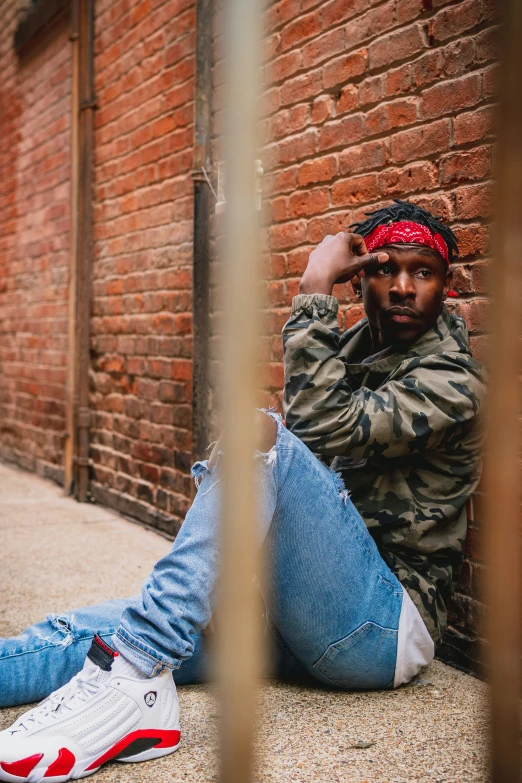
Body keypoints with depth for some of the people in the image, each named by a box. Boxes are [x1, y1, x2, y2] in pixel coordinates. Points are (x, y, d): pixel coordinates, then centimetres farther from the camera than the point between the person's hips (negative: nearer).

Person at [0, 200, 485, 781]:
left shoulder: (453, 380, -6)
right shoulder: (353, 347, 18)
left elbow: (324, 427, -22)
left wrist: (314, 293, -15)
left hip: (386, 628, -7)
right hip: (299, 609, 7)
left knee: (262, 431, -30)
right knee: (84, 633, -14)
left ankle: (135, 676, -39)